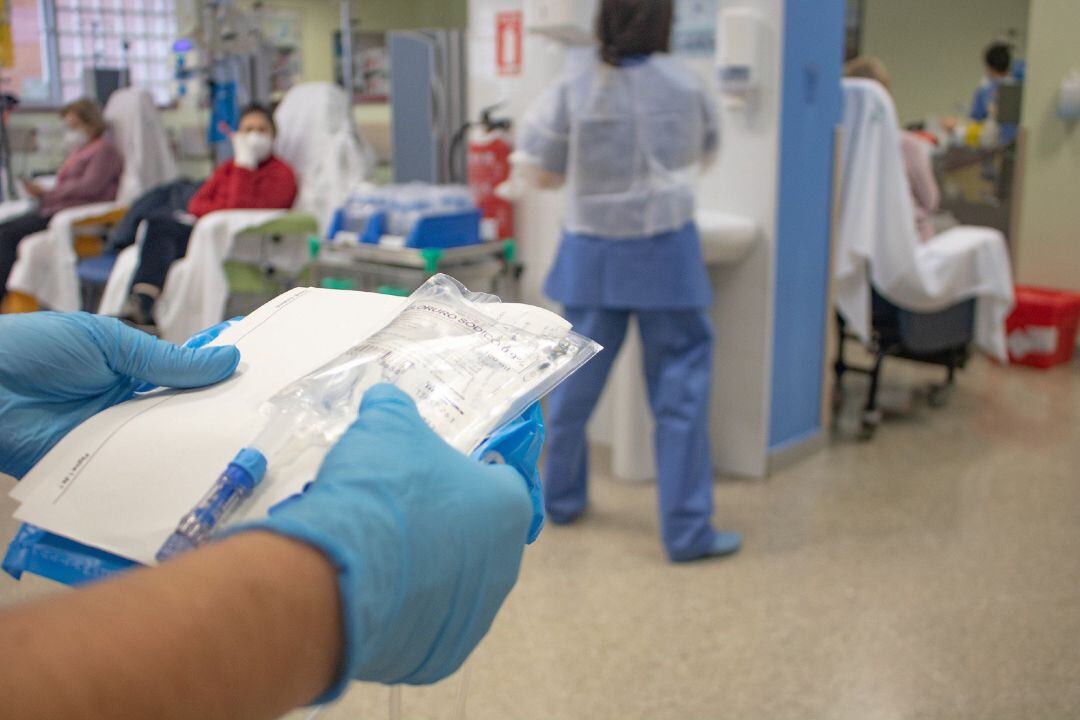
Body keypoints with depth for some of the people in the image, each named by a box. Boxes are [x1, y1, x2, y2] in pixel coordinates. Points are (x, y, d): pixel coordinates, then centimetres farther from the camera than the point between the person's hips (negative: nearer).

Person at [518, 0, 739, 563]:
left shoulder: (573, 92, -5)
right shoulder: (685, 86, -1)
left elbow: (547, 176, 2)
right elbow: (706, 153, 15)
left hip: (593, 253, 2)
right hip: (665, 251, -1)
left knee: (577, 380, 13)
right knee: (680, 388, 3)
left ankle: (560, 497, 30)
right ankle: (687, 529, 6)